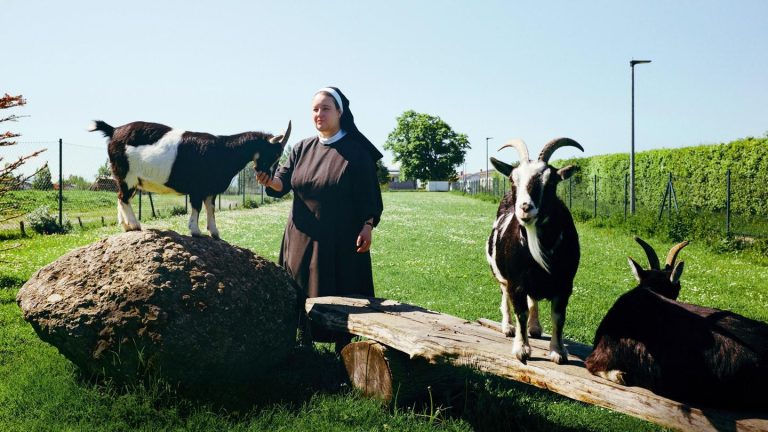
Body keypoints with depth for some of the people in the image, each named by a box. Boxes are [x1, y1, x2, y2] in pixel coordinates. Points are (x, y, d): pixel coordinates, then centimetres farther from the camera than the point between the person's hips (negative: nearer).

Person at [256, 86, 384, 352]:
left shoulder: (357, 151, -3)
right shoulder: (302, 149, 8)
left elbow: (368, 194, -5)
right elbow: (281, 183, 1)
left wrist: (368, 226, -17)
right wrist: (269, 181, -20)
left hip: (342, 241, -4)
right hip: (303, 238, 4)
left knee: (340, 298, 0)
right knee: (301, 296, 7)